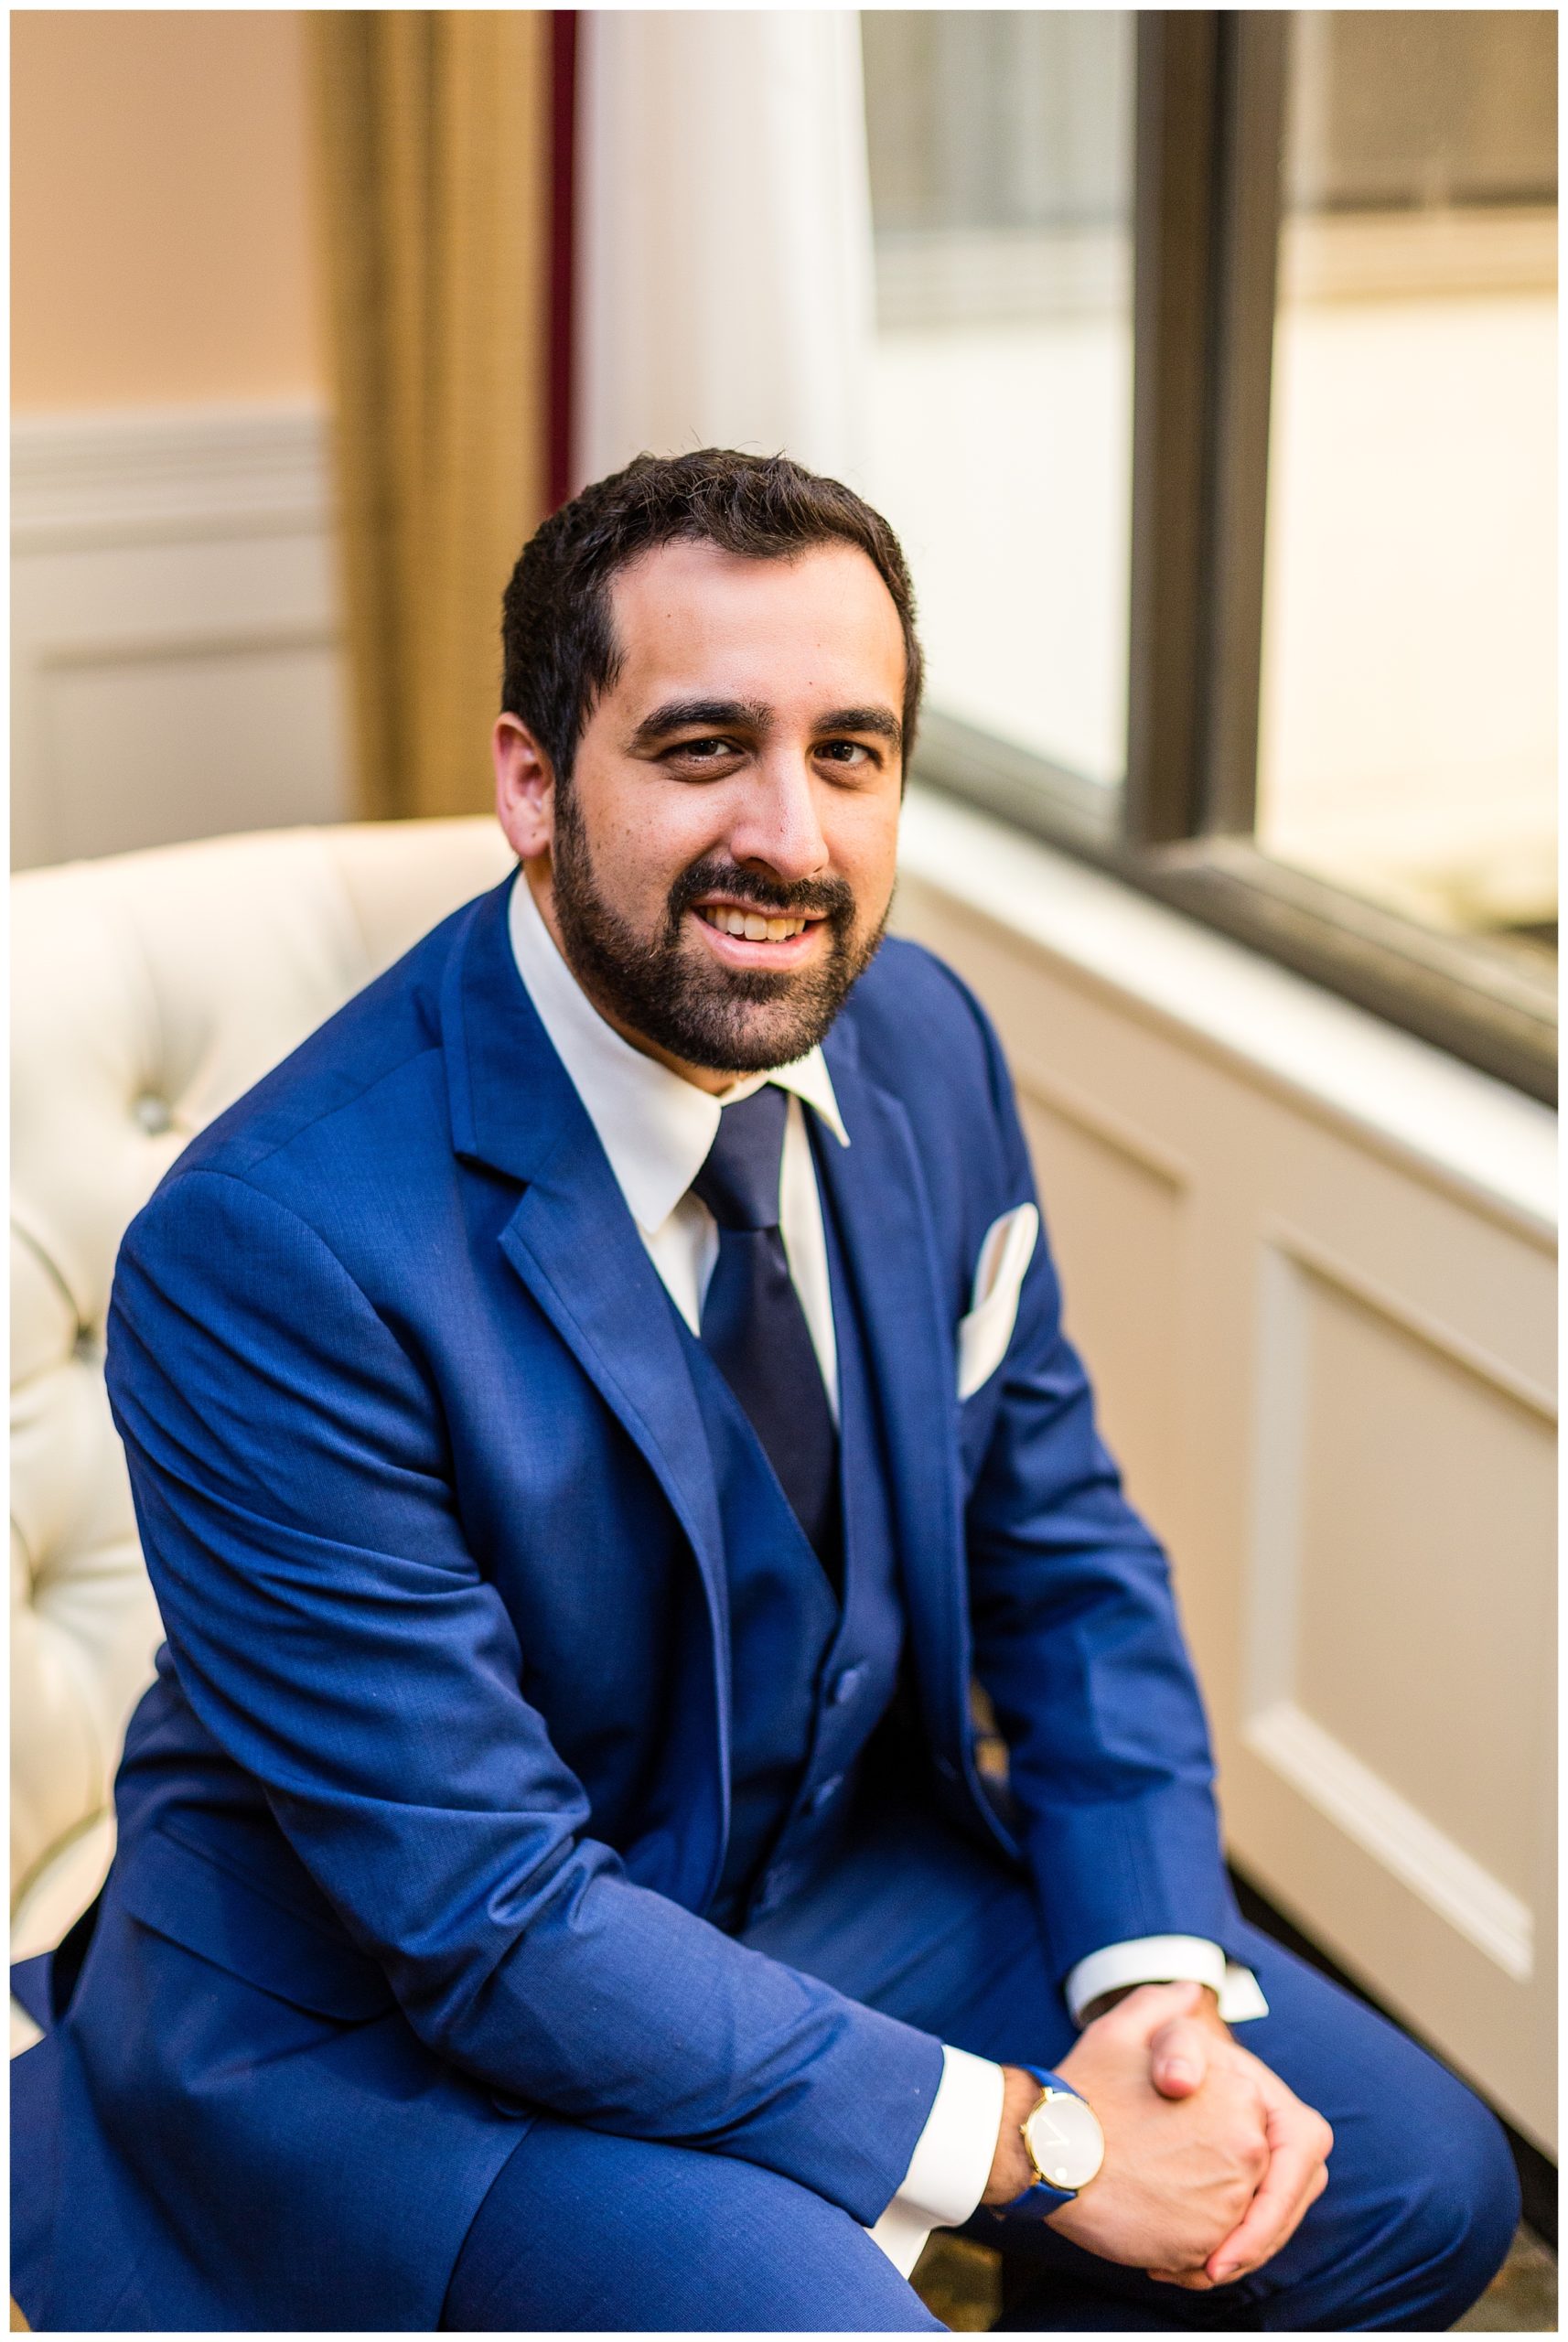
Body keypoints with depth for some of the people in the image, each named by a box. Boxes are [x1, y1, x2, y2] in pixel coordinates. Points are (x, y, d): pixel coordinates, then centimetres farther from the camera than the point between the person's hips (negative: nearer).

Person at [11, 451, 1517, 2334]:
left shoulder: (920, 1040, -6)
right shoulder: (270, 1252, -28)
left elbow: (1057, 1545, 4)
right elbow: (491, 1921, -26)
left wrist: (1152, 1977, -10)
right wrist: (1027, 2134, -24)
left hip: (842, 1861, 7)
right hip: (381, 2004, -6)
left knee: (1418, 2185, 1)